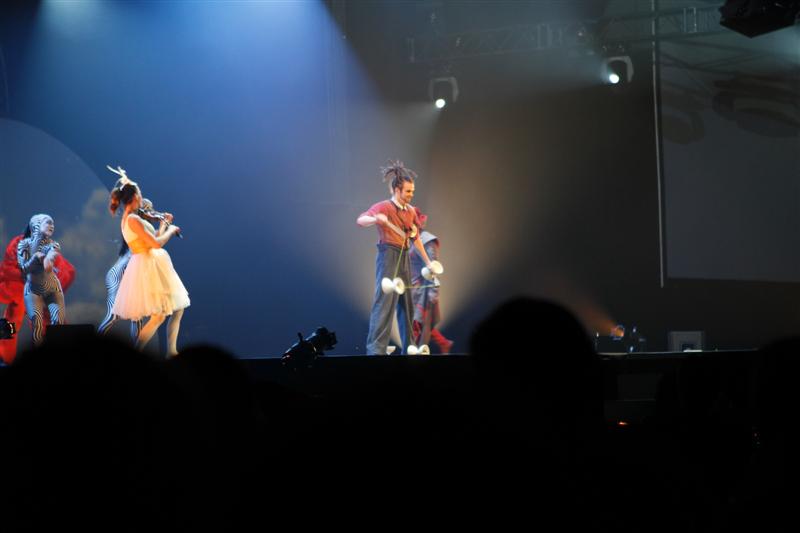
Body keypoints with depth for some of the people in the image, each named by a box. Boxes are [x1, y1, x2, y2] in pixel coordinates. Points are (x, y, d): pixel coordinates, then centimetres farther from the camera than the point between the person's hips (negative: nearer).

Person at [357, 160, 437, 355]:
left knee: (406, 302, 12)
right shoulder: (384, 207, -9)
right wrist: (376, 219, -45)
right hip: (388, 256, -8)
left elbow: (415, 238, 25)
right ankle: (376, 348, -19)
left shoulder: (411, 211, 13)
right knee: (385, 300, -15)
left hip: (404, 258, 8)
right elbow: (360, 220, -23)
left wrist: (427, 261, 28)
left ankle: (409, 347, 20)